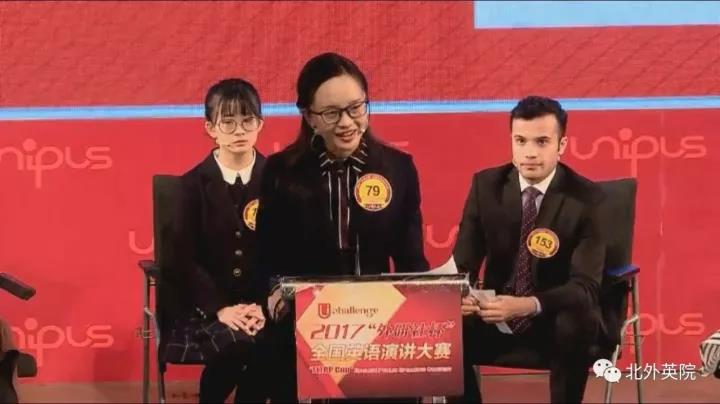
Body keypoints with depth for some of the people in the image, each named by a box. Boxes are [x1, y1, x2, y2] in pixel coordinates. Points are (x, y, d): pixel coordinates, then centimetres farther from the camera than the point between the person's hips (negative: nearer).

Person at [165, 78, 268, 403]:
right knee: (237, 342, -31)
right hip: (207, 309, -1)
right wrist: (221, 308, -16)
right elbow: (183, 260, -3)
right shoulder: (192, 184, 2)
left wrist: (265, 306, -14)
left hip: (264, 307, 1)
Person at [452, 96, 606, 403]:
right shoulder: (486, 185, -5)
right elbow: (463, 262, -5)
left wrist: (529, 305, -41)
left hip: (557, 317, -2)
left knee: (577, 325, -35)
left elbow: (585, 286, -21)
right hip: (498, 312, 2)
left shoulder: (586, 198, -14)